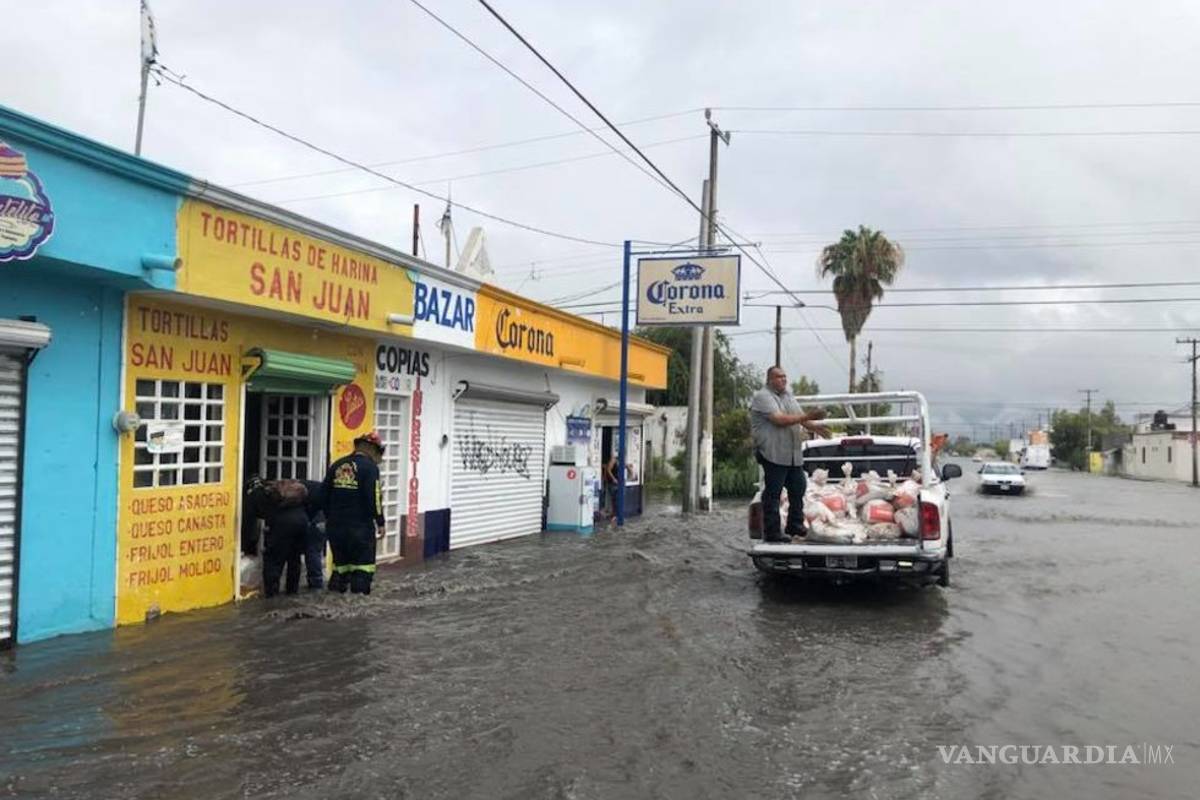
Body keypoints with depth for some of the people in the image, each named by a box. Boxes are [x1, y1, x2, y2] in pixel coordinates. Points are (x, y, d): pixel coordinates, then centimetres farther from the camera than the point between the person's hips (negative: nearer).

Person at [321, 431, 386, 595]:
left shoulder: (336, 465, 9)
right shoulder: (369, 467, -10)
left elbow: (324, 493, 13)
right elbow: (373, 497, -16)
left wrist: (330, 517, 23)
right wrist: (380, 523, -7)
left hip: (335, 526, 6)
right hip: (360, 526, -6)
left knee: (340, 563, 17)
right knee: (363, 567, 2)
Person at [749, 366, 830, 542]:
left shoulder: (788, 396, 17)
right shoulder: (763, 397, -11)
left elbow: (800, 418, 16)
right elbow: (779, 419, -21)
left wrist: (814, 427, -5)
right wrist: (808, 417, -21)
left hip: (793, 454, 9)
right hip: (773, 454, -9)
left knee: (798, 488, 15)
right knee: (773, 493, -4)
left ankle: (795, 525, 28)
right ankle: (772, 532, 1)